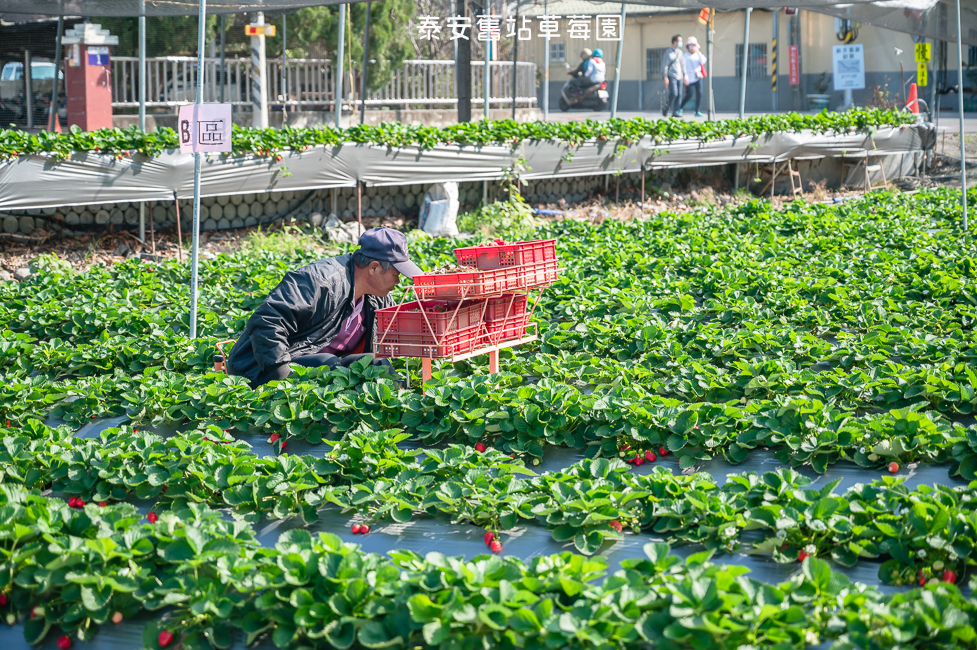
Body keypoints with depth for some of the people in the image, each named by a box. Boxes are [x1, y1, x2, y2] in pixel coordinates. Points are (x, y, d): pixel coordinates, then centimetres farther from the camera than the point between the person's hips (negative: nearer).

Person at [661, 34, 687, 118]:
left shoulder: (680, 52, 15)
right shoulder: (668, 52, -4)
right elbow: (664, 65, -8)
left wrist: (685, 76, 16)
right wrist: (665, 77, -14)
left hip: (679, 77, 6)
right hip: (671, 76, -6)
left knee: (679, 95, -2)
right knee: (673, 93, -17)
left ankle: (676, 112, 1)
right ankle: (666, 107, 5)